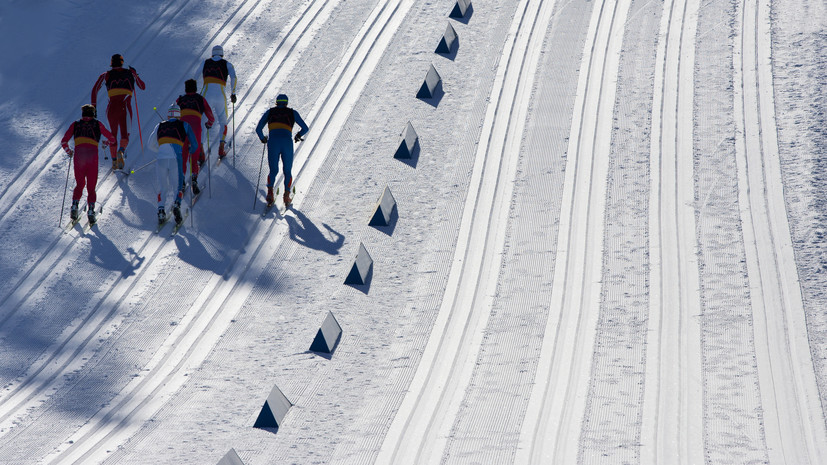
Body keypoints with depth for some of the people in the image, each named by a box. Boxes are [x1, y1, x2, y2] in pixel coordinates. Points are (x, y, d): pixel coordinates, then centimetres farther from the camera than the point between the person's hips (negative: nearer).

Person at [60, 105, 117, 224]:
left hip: (78, 154, 1)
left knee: (79, 184, 19)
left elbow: (64, 142, 14)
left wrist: (69, 152, 34)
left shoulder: (75, 124, 19)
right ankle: (91, 210, -7)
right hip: (92, 155, -1)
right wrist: (106, 144, 44)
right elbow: (112, 139, 22)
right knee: (91, 187, 9)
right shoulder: (97, 124, 18)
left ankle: (75, 205, 0)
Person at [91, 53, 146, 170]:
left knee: (113, 134, 17)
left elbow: (95, 89, 1)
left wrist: (93, 105, 4)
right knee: (125, 135, 1)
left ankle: (114, 160, 14)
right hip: (126, 108, -1)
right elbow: (143, 87, 23)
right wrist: (135, 75, 36)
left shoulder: (106, 75, 10)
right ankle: (121, 151, -32)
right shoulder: (130, 73, 13)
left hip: (112, 107, 1)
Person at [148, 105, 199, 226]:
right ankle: (177, 204, -17)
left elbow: (151, 146, 31)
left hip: (161, 158, 2)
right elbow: (194, 145, 17)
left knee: (162, 187, 15)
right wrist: (190, 152, 39)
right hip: (176, 158, -2)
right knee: (178, 186, 11)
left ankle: (161, 210, -5)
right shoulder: (184, 125, 17)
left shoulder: (160, 126, 23)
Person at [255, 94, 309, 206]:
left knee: (273, 171, 14)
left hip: (273, 141, 0)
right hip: (287, 141, 0)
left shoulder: (270, 112, 21)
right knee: (288, 171, 15)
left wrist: (263, 138, 35)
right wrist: (298, 135, 40)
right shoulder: (292, 113, 20)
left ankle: (270, 192, -9)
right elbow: (305, 128, 20)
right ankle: (287, 196, 1)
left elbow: (258, 129, 16)